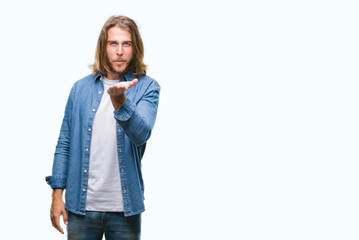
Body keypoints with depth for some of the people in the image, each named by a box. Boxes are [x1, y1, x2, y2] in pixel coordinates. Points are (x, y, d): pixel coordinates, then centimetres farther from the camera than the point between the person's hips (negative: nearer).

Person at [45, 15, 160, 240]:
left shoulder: (147, 87, -1)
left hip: (125, 208, -1)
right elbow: (64, 144, 7)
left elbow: (141, 133, -18)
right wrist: (57, 194, 2)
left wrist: (119, 101, -34)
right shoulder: (81, 88, 6)